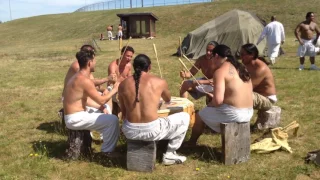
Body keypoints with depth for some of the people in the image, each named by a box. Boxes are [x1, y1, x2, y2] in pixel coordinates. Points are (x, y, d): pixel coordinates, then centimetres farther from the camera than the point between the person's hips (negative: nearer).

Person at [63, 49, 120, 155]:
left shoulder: (77, 77, 11)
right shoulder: (85, 80, -20)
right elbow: (101, 101, -18)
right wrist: (114, 90, -3)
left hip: (72, 117, 10)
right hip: (76, 119, -10)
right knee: (113, 120, -13)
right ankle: (107, 151, 0)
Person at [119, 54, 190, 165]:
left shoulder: (123, 84, 4)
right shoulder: (159, 82, -2)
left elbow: (124, 114, 13)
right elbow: (168, 100, 21)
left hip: (130, 132, 4)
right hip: (152, 131, -3)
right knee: (185, 117, 18)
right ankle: (170, 155, 21)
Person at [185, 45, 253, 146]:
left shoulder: (220, 71, -14)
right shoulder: (241, 68, 11)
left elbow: (218, 100, -22)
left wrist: (209, 105, 1)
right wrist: (214, 96, 21)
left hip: (232, 114, -8)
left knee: (200, 115, 17)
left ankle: (191, 142, 37)